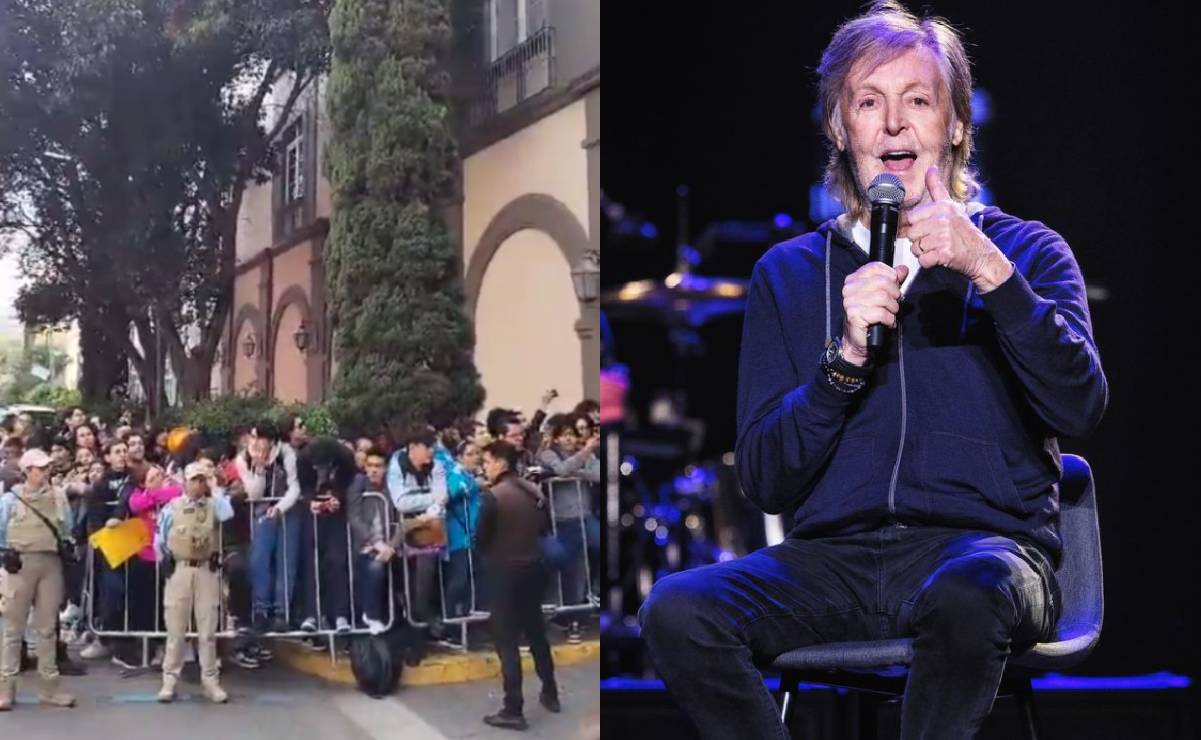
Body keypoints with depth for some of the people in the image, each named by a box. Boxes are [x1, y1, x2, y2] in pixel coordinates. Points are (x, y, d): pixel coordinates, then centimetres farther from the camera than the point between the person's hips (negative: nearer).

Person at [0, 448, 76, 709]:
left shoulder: (58, 495, 7)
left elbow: (67, 528, 12)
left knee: (47, 626, 8)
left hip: (50, 562, 3)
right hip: (21, 562, -3)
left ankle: (49, 685, 14)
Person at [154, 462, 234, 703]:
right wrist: (167, 562, 8)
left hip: (207, 571, 1)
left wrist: (215, 489, -8)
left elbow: (227, 515, -17)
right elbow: (159, 541, 9)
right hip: (179, 571, -1)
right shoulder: (171, 507, 3)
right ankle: (170, 680, 9)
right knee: (175, 629, 2)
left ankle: (210, 680, 9)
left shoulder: (213, 505, 6)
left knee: (208, 630, 4)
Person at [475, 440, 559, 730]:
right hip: (534, 568, 7)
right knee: (536, 631, 20)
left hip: (506, 572, -7)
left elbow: (480, 538, -11)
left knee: (507, 640, -1)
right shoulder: (535, 491, 4)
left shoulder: (493, 495, -16)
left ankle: (513, 710, 0)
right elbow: (545, 528, 13)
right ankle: (550, 694, 31)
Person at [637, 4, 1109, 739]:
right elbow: (765, 481, 7)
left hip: (984, 545, -1)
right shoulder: (788, 271, 14)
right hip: (833, 556, 2)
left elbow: (1081, 409, -6)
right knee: (677, 611, -26)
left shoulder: (1026, 251, 12)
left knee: (971, 595, -37)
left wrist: (990, 271, -16)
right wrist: (846, 359, -9)